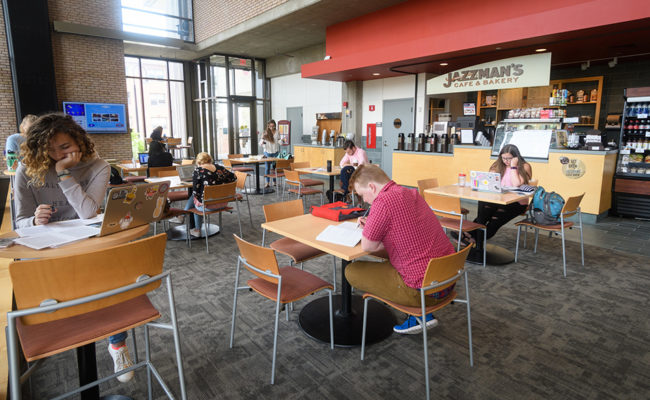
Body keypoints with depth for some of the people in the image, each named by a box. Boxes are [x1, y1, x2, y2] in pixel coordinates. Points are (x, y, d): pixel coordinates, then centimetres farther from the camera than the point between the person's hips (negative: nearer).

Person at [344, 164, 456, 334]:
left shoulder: (383, 201, -19)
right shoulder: (411, 193, 9)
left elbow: (368, 246, -13)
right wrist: (371, 225, 14)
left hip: (425, 291, -9)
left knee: (351, 271, 2)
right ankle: (424, 314, 18)